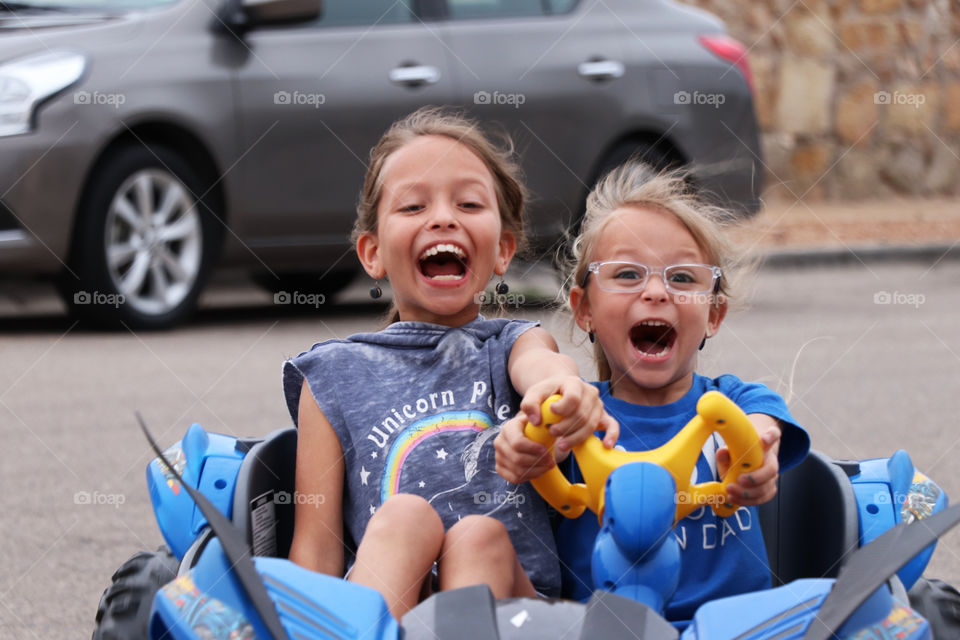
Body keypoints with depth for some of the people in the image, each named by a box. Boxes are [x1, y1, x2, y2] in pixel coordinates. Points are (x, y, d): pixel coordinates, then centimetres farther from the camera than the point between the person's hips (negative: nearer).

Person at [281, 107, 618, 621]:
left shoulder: (514, 345, 18)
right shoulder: (335, 376, 15)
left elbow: (538, 362, -11)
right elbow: (316, 547, 10)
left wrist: (560, 386, -39)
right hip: (374, 609, 0)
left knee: (480, 534, -30)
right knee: (405, 514, -29)